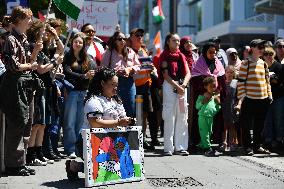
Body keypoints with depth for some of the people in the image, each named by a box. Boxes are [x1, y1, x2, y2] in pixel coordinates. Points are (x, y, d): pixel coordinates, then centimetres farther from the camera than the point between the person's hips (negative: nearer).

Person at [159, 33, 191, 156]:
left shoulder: (181, 56, 18)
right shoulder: (164, 56, 2)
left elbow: (188, 73, 10)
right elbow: (165, 75, -6)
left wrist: (184, 84, -9)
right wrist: (176, 86, -14)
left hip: (182, 86, 5)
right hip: (169, 86, -5)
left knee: (182, 117, 3)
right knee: (169, 117, -7)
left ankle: (180, 147, 8)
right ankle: (168, 147, -5)